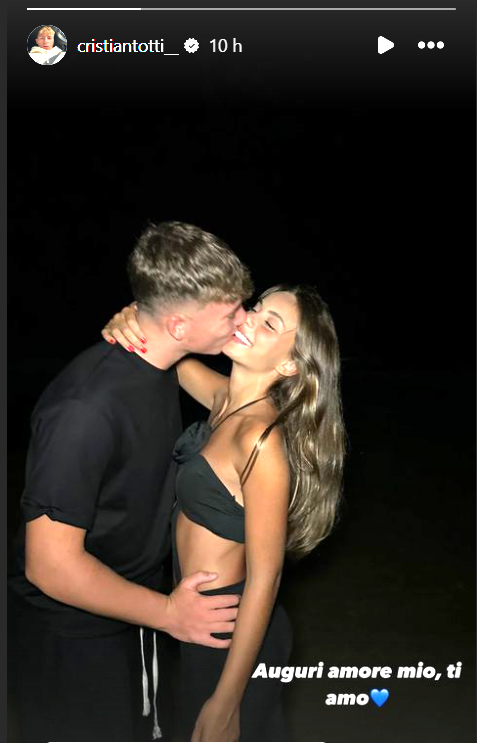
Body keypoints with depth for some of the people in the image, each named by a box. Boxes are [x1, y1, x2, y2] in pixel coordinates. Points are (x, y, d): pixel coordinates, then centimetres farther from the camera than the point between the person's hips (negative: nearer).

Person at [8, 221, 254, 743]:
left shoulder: (159, 363, -6)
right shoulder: (88, 407, -34)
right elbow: (51, 564, -29)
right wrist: (168, 614, -21)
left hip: (134, 597, 8)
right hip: (72, 629, -8)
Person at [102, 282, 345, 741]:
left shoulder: (262, 441, -28)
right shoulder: (226, 397, -6)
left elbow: (264, 577, -25)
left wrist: (225, 703, -20)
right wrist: (129, 321, -14)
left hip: (234, 635, -8)